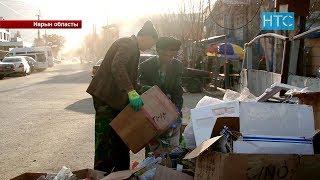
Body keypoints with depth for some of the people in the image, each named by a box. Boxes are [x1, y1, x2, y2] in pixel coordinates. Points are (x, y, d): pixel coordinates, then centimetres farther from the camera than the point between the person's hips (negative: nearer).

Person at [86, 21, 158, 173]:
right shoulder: (127, 44, -13)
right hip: (106, 97, -10)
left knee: (121, 137, 14)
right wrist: (131, 92, -38)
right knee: (105, 139, -4)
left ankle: (121, 172, 25)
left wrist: (135, 95, 16)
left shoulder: (134, 49, 18)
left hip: (118, 98, 10)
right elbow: (117, 67, -31)